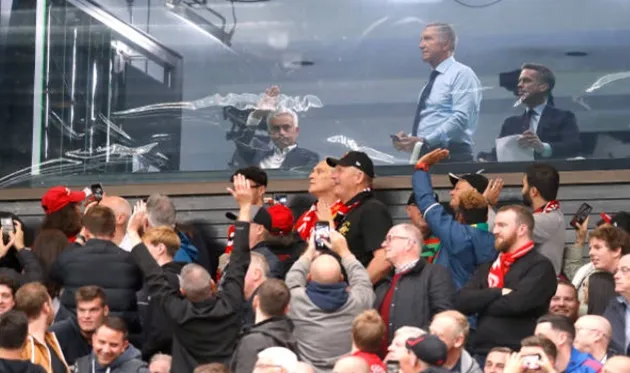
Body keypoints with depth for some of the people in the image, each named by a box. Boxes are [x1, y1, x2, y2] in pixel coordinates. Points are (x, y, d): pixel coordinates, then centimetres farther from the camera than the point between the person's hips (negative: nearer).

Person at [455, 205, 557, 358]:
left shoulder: (540, 266, -3)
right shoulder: (488, 267, 18)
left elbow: (516, 303, -18)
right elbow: (461, 302, 5)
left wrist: (481, 303, -1)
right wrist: (498, 292, -10)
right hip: (482, 354, 6)